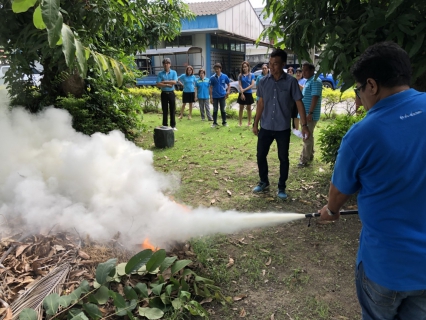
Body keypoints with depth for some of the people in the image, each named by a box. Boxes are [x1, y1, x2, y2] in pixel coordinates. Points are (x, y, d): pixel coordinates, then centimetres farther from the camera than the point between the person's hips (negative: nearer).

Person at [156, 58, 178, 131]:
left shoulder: (174, 72, 3)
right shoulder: (160, 74, 3)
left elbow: (174, 82, -13)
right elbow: (158, 84, -7)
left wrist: (164, 82, -12)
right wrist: (167, 84, -15)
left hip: (171, 93, 0)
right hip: (164, 93, 0)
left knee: (172, 110, 3)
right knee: (165, 110, 5)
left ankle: (173, 125, 11)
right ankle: (165, 126, 12)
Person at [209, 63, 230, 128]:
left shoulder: (224, 76, -3)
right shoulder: (212, 78, -4)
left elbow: (228, 85, 7)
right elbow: (210, 87, -1)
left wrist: (228, 91, -10)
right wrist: (211, 97, -6)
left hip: (222, 96, 0)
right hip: (215, 96, 0)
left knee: (222, 110, 8)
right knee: (215, 110, 6)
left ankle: (224, 122, 19)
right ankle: (215, 123, 16)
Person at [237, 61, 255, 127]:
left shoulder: (251, 75, -1)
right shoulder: (240, 75, 1)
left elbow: (252, 84, -8)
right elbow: (240, 85, -4)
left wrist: (244, 89, -14)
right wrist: (242, 93, -15)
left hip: (249, 93, -1)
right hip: (242, 93, 1)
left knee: (249, 108, 8)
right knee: (241, 108, 6)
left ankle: (249, 122, 16)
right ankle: (240, 122, 14)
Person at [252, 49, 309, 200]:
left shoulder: (291, 82, -8)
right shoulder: (263, 81, 0)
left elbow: (299, 103, -5)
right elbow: (261, 104, 7)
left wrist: (304, 125, -10)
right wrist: (255, 123, 7)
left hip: (283, 128, -2)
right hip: (265, 127, 3)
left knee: (283, 158, 8)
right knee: (261, 156, 10)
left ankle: (281, 187, 25)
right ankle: (264, 182, 32)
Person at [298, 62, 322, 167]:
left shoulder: (315, 81, -15)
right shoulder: (308, 81, 16)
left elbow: (315, 98, -23)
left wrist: (310, 113, -26)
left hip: (310, 114, -10)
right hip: (305, 113, 10)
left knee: (307, 137, -5)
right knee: (308, 136, 17)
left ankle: (304, 159, 0)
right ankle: (309, 155, 28)